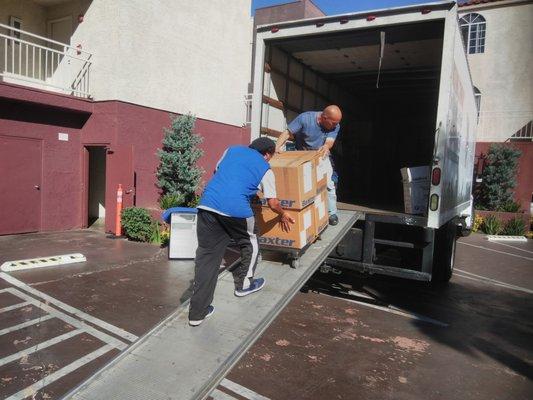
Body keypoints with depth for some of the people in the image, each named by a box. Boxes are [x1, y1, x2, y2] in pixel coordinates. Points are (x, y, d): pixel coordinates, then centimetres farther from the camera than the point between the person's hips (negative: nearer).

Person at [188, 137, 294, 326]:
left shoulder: (232, 149, 24)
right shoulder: (265, 169, 13)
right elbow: (273, 203, 16)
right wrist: (283, 215, 36)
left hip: (207, 204, 4)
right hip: (236, 210, -4)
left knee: (206, 255, 8)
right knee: (250, 245, 25)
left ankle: (197, 312, 10)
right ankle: (243, 284, 40)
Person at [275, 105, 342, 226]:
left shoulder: (335, 126, -17)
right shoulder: (305, 118, -25)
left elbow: (330, 141, -27)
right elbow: (287, 133, -23)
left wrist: (326, 146, -52)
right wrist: (277, 147, -38)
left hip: (321, 156, 2)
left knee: (328, 184, -9)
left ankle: (332, 213, 4)